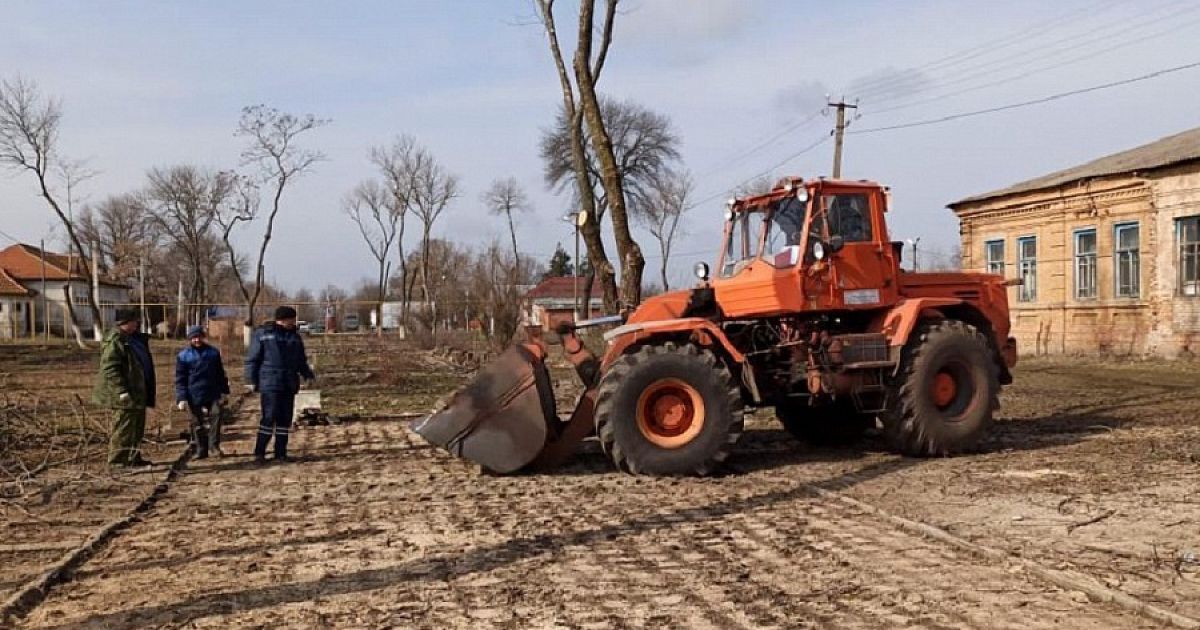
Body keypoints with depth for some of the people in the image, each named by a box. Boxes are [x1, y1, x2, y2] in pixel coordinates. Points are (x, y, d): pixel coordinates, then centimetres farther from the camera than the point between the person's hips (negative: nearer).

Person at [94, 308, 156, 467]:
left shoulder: (134, 338, 15)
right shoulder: (114, 341, -16)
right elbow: (110, 369, -23)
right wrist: (121, 390, -26)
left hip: (138, 392, 10)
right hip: (125, 395, -10)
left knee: (137, 426, 17)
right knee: (124, 427, -7)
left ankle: (134, 458, 27)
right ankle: (117, 460, 0)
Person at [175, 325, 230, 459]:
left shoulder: (213, 352, 8)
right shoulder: (183, 356, 1)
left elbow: (220, 373, 16)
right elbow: (180, 379, 0)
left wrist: (224, 390, 16)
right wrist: (181, 398, -7)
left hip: (213, 394, 1)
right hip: (195, 396, -1)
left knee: (215, 416, -11)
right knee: (198, 423, 6)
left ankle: (214, 445, -2)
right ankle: (201, 450, 15)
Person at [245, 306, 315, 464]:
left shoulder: (295, 337, 15)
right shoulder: (263, 334, -2)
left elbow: (301, 361, 20)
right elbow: (252, 359, -2)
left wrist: (308, 375, 5)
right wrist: (251, 380, -8)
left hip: (289, 385, 6)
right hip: (270, 384, -6)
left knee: (285, 420, 6)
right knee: (269, 417, -11)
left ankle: (281, 453, 14)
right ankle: (259, 453, -2)